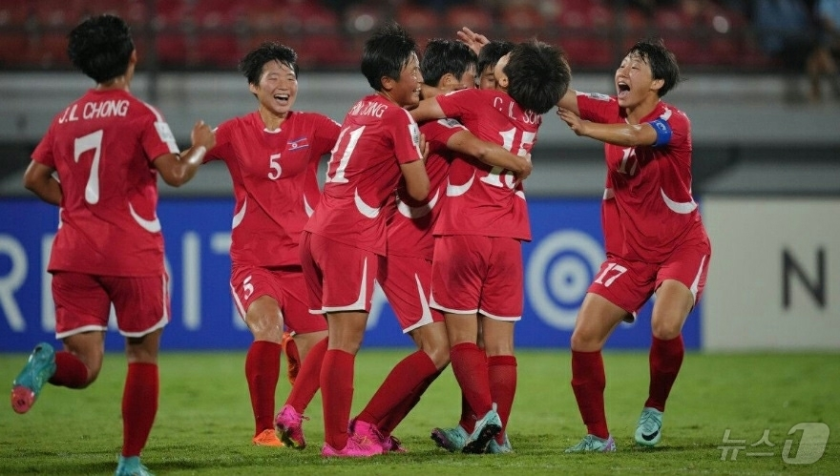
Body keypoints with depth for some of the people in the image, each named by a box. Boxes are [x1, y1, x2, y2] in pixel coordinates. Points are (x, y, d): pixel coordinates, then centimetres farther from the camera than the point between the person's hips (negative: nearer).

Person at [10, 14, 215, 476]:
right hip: (132, 254, -4)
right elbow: (174, 173, -13)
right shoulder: (140, 114, -5)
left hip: (73, 254, 4)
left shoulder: (66, 118, 11)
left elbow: (34, 177, 13)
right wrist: (201, 148, 6)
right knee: (143, 355, 14)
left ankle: (46, 364, -33)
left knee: (83, 364, 2)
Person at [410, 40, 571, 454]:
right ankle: (497, 433, 1)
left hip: (463, 232, -4)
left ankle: (485, 412, -18)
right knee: (500, 342, 5)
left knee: (461, 336, 0)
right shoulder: (534, 117, 8)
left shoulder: (478, 101, -7)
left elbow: (415, 112, 0)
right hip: (508, 237, 4)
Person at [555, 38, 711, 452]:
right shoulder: (611, 112, -1)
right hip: (627, 254, 5)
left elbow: (636, 135, -38)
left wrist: (585, 128, -48)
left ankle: (654, 409, -1)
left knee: (665, 327, -29)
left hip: (681, 247, -5)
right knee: (583, 339, -8)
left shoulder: (674, 123, -16)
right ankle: (597, 436, 8)